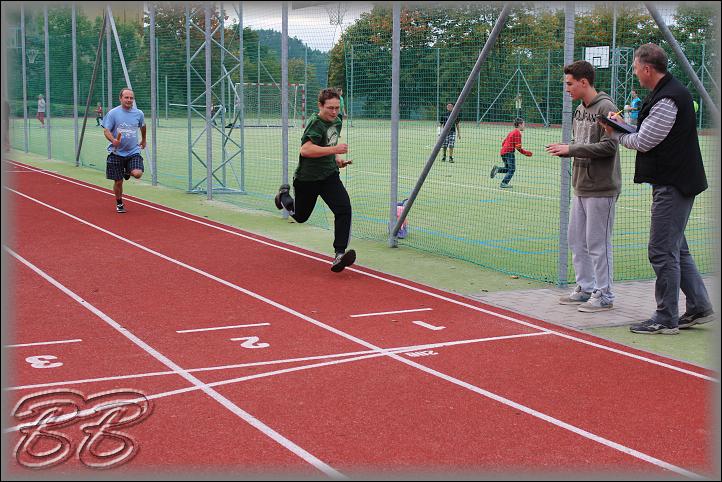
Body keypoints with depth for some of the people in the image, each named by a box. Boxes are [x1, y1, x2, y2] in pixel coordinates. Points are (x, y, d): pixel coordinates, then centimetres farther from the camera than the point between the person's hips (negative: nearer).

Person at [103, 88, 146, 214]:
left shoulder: (139, 113, 3)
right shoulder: (113, 113, -6)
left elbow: (142, 126, 24)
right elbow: (106, 130, -8)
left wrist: (143, 140, 35)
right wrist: (113, 140, -27)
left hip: (133, 152, 1)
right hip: (116, 153, -1)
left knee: (137, 174, -22)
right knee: (118, 182, 3)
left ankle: (128, 172, 16)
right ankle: (119, 203, 28)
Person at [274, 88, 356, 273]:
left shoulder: (337, 122, 5)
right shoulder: (316, 123, -21)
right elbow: (305, 150, -34)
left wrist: (337, 158, 10)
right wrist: (334, 149, -36)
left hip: (329, 175, 5)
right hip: (307, 178, -5)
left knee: (344, 209, -19)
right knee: (300, 216, 17)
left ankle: (339, 254, -20)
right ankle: (284, 194, 50)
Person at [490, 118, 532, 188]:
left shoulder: (511, 133, 20)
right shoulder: (518, 133, -8)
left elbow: (503, 143, 23)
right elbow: (518, 147, -13)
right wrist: (526, 153, -3)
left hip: (503, 152, 9)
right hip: (509, 152, -9)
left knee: (508, 169, 18)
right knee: (512, 169, -2)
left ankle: (497, 169, -4)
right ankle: (504, 183, -9)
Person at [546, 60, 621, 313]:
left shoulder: (606, 108, -13)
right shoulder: (580, 110, 14)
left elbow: (609, 147, -20)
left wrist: (571, 149, -19)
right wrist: (565, 149, 0)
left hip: (601, 189, -9)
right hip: (581, 187, 9)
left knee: (597, 243, -5)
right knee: (576, 240, 14)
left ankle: (604, 296, 5)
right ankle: (585, 289, 25)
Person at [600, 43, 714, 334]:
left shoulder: (667, 99, -18)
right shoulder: (672, 92, 16)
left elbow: (643, 142, -15)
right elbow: (651, 136, 19)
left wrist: (615, 134, 2)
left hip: (672, 186, -11)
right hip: (675, 182, 11)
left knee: (662, 252, -6)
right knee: (676, 250, 17)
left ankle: (666, 319, 1)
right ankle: (699, 308, 24)